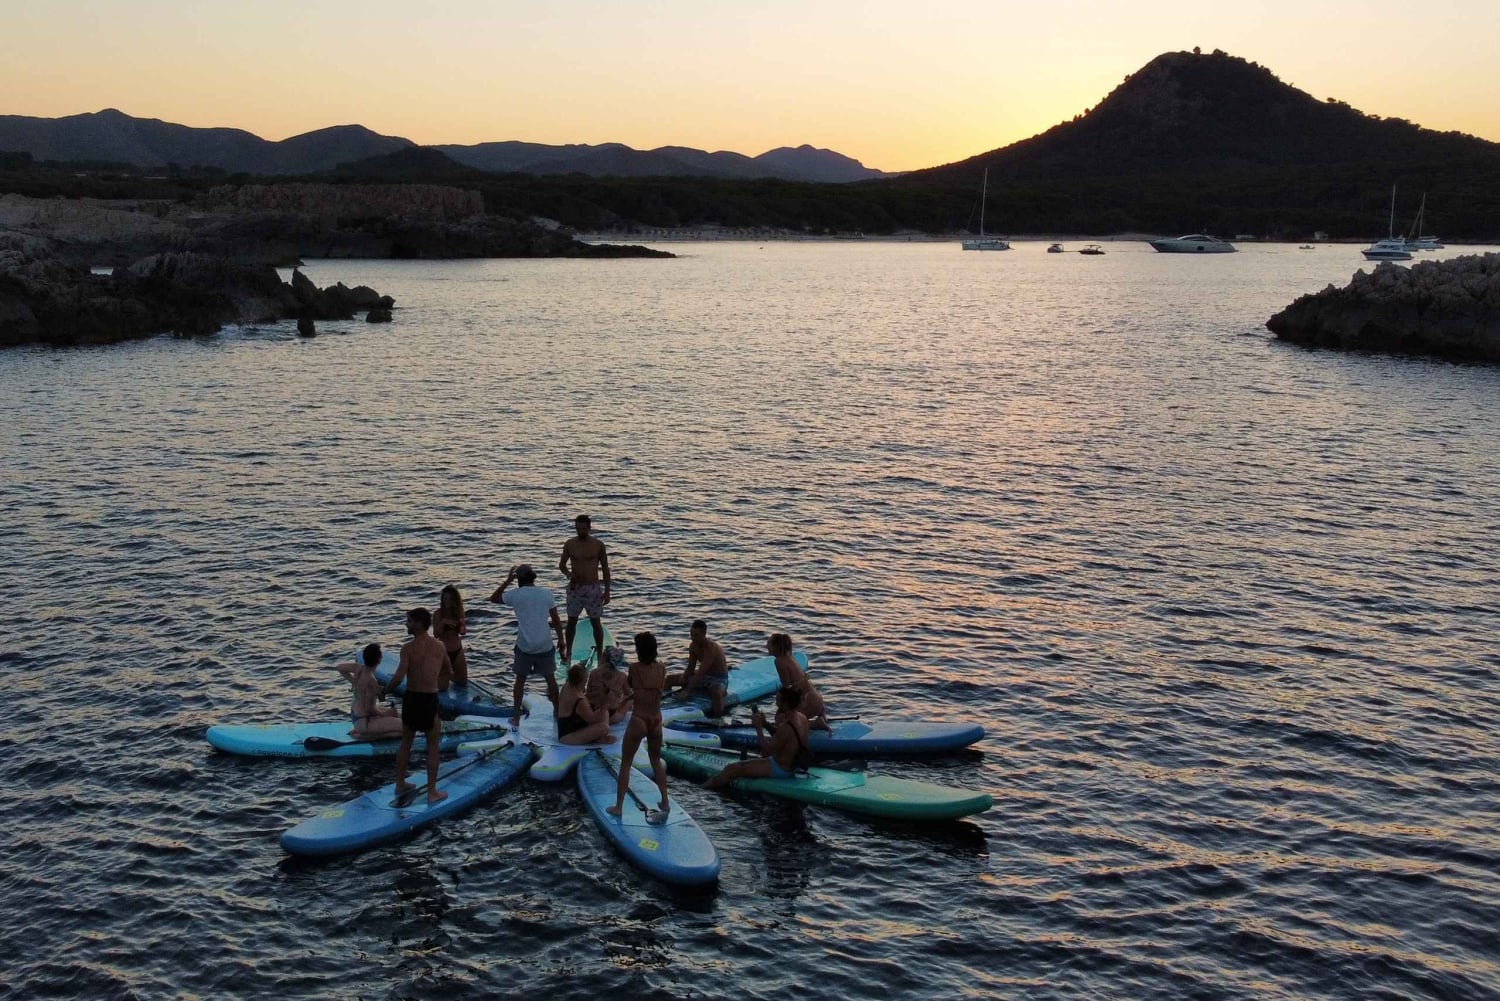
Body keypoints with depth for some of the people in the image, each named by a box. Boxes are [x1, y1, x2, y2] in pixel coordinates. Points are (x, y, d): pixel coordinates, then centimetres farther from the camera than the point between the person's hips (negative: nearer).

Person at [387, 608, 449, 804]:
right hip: (430, 699, 0)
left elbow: (398, 678, -18)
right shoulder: (439, 647, 0)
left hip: (411, 698, 0)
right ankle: (432, 792, 13)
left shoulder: (409, 648, -11)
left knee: (406, 742, 19)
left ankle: (400, 785, 30)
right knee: (433, 746, 12)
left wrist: (387, 688, 0)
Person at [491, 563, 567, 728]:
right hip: (545, 646, 1)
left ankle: (516, 717, 18)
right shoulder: (546, 593, -3)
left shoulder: (516, 595, -7)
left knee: (520, 680, 14)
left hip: (524, 646, -1)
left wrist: (507, 581, 9)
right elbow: (556, 620, 0)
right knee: (550, 679, 17)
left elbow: (493, 598, 9)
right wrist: (561, 640, 11)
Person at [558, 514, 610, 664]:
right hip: (575, 588, 2)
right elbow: (562, 564, 8)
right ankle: (568, 651, 21)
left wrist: (607, 591, -1)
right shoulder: (569, 544, -2)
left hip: (593, 588, -1)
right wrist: (568, 574, -15)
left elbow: (605, 568, 1)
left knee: (595, 622, 5)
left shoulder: (598, 545, -5)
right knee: (572, 621, 10)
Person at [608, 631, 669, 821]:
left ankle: (618, 807, 13)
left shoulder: (634, 668, -12)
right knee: (656, 761, 25)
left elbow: (629, 687, 3)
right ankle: (665, 803, 26)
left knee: (625, 763, 11)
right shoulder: (661, 668, -1)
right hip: (656, 720, 4)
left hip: (638, 720, -4)